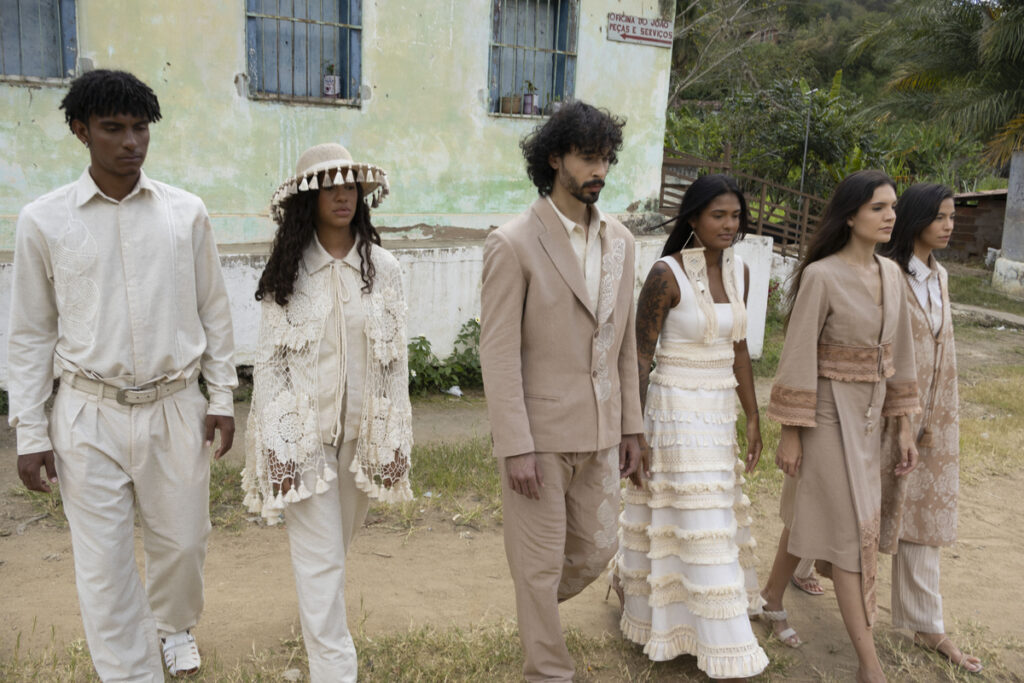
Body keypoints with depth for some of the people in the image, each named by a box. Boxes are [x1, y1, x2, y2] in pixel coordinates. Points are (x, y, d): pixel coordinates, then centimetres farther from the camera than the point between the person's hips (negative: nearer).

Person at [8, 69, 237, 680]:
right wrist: (30, 431, 2)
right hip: (90, 416, -1)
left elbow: (214, 310, 7)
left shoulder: (187, 212, 1)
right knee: (104, 566, 4)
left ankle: (175, 624, 45)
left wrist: (222, 397, 5)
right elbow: (31, 332, 3)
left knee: (183, 541, 14)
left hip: (176, 407, 1)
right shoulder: (44, 221, -2)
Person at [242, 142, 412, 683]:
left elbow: (395, 359, 1)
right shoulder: (285, 272, -4)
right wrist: (276, 446, -10)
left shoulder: (383, 267, -1)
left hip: (362, 429, 2)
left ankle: (318, 616, 47)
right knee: (320, 560, 0)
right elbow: (269, 362, -4)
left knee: (337, 543, 19)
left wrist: (396, 440, 0)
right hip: (304, 432, -2)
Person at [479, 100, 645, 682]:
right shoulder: (514, 243, -12)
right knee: (541, 562, 8)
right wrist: (516, 448, -16)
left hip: (600, 432, 6)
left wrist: (631, 426, 11)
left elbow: (625, 341, 12)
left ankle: (536, 606, 47)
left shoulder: (620, 240, 7)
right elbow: (499, 354, -14)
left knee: (597, 549, 18)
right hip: (540, 433, -6)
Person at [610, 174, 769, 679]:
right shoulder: (666, 274, -15)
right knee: (701, 525, -2)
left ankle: (629, 581, 44)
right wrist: (633, 430, -13)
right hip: (676, 410, -7)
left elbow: (738, 348, 12)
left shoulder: (739, 272, 5)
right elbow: (640, 357, -12)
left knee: (697, 517, 18)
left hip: (719, 411, 7)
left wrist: (752, 417, 13)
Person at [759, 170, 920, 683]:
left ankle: (772, 599, 37)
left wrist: (903, 425, 10)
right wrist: (790, 432, -13)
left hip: (869, 414, 6)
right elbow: (798, 356, -14)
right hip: (828, 410, -6)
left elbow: (900, 352, 10)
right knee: (852, 526, -2)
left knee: (811, 514, 17)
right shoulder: (821, 276, -15)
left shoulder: (891, 274, 6)